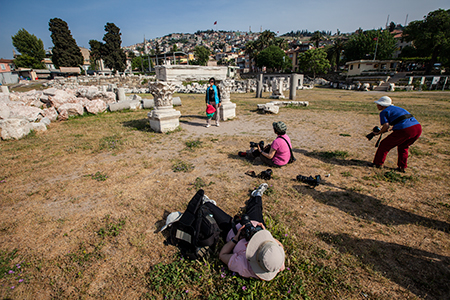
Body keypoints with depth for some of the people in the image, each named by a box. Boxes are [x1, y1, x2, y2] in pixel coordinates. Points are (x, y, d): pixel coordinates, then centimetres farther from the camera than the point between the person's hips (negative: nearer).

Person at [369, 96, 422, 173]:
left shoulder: (384, 112, 2)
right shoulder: (396, 108, 27)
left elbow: (386, 126, -9)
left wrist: (379, 133, 7)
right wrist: (391, 129, 30)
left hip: (405, 130, -8)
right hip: (418, 127, 8)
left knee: (385, 145, 10)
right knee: (403, 146, 29)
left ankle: (377, 163, 21)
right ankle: (402, 167, 27)